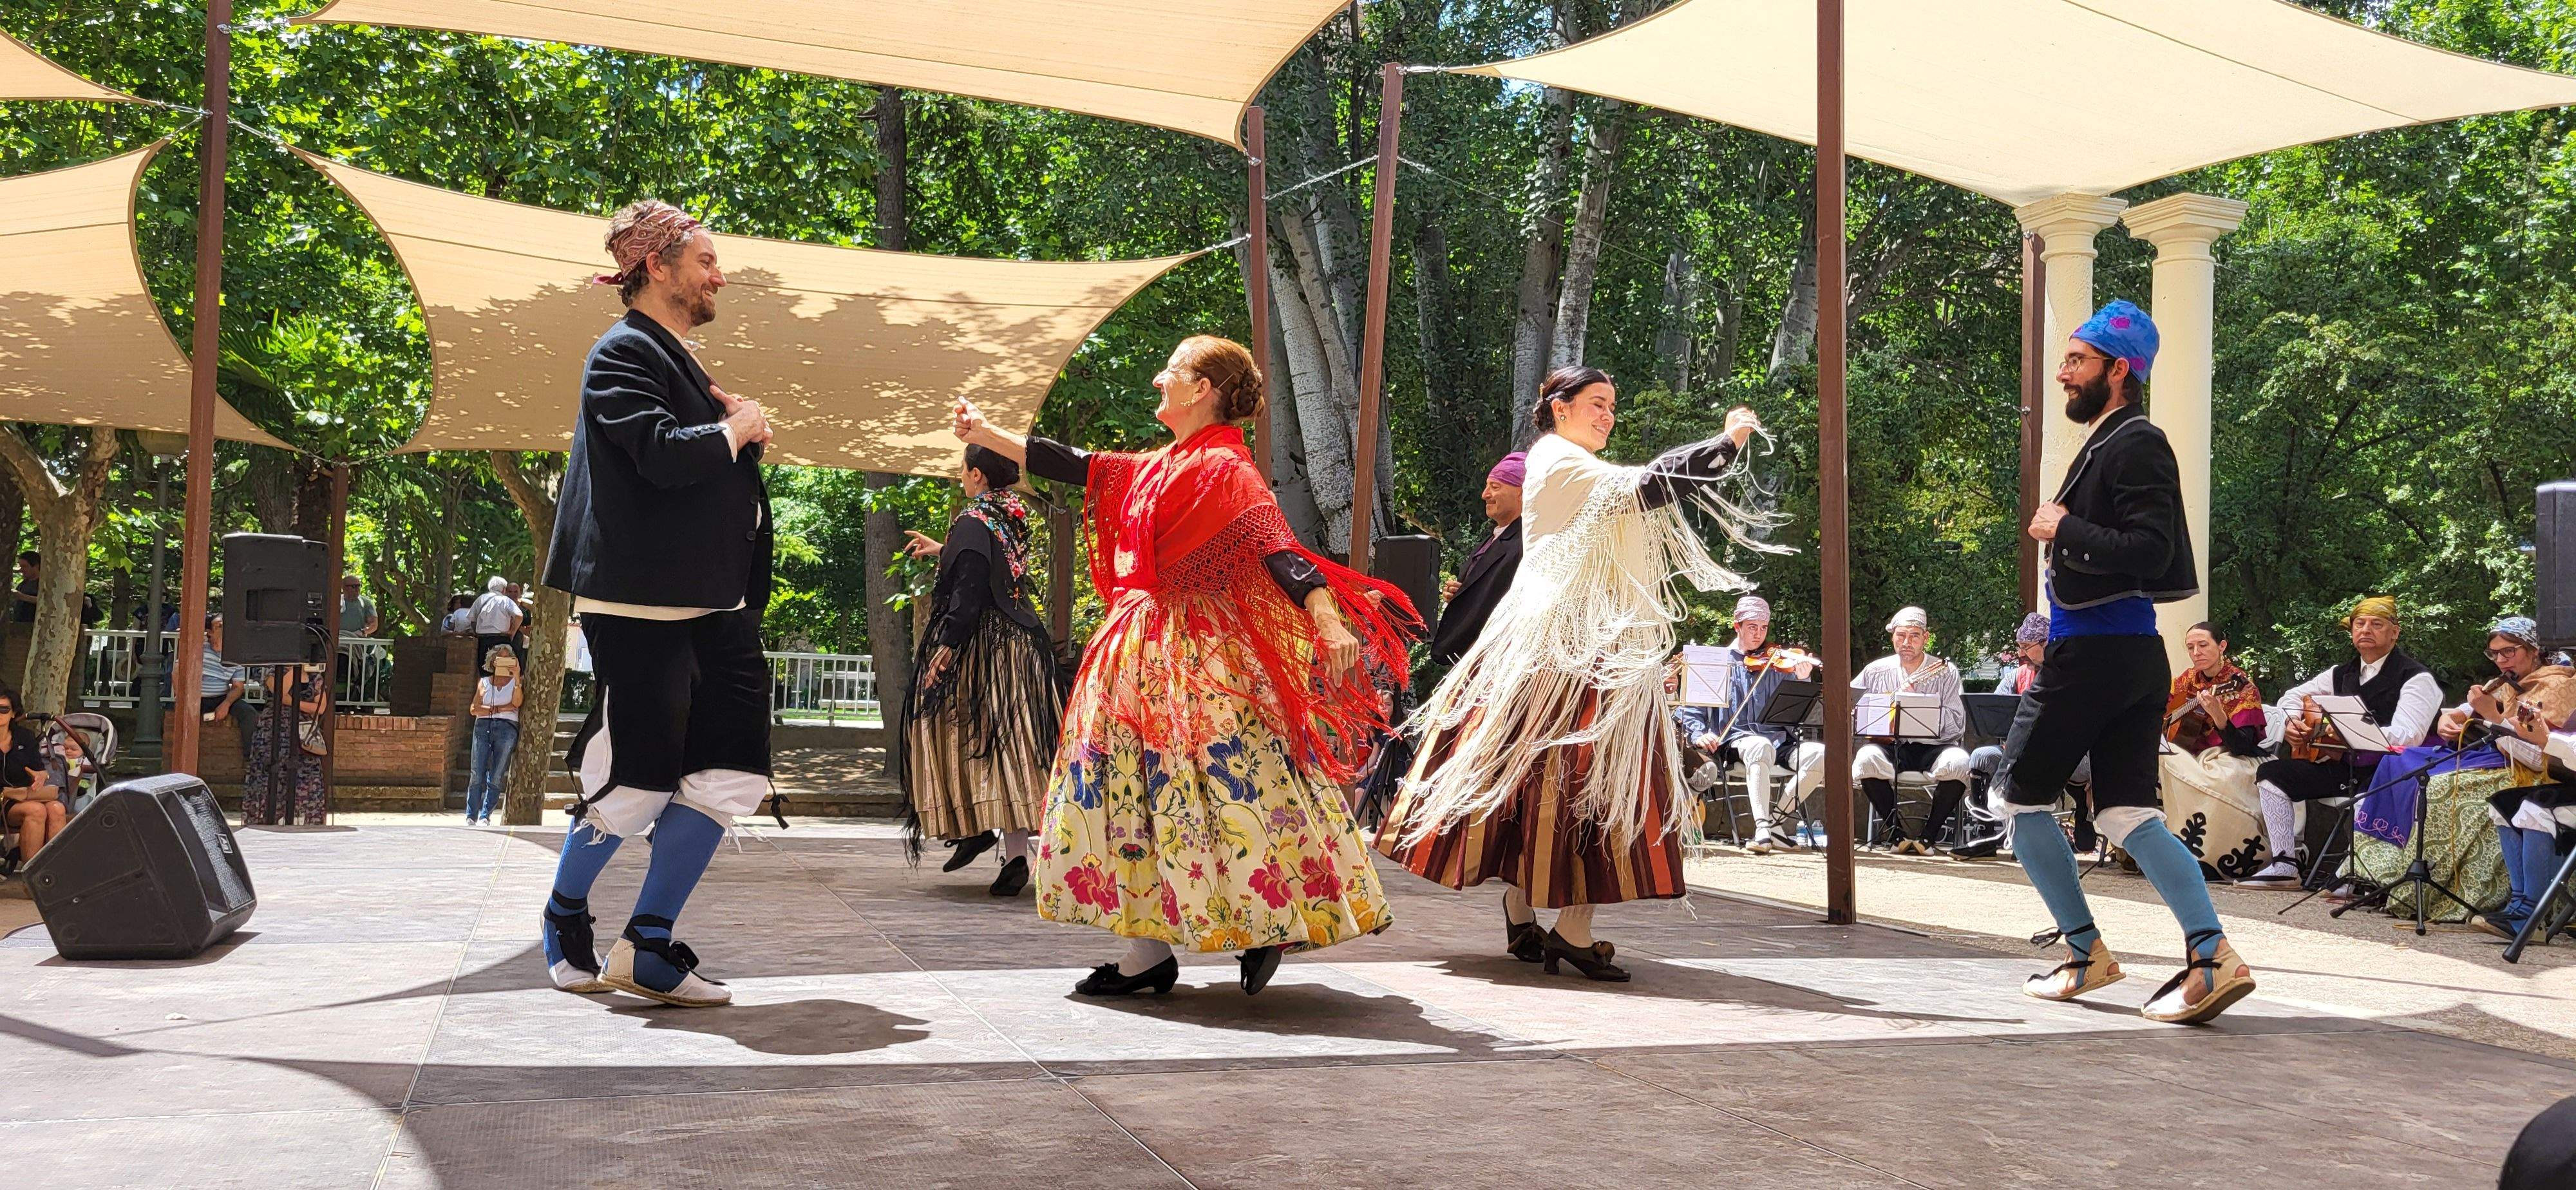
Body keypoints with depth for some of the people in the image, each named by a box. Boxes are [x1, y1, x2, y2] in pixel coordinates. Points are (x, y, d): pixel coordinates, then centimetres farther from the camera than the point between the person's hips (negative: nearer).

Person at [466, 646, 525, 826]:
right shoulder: (484, 682, 18)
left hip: (507, 728, -1)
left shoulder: (516, 682, 14)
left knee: (496, 777, -5)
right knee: (477, 775, -7)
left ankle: (485, 817, -2)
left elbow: (517, 702, -7)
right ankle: (471, 817, -5)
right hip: (483, 727, 1)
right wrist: (499, 709, -4)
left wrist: (517, 676, -14)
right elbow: (475, 709, 6)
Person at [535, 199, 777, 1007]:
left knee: (731, 775, 1)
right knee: (637, 782, -1)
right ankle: (565, 916, 23)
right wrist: (737, 430, -8)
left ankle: (648, 947, 6)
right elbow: (664, 454, -24)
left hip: (710, 605, 9)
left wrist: (737, 429, 7)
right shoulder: (625, 353, -9)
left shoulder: (677, 360, 21)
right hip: (643, 606, -9)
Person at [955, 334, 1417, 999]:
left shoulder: (1223, 467, -12)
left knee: (1220, 785, -8)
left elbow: (1278, 546, -24)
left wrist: (1329, 623, -37)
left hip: (1202, 659, -9)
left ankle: (1266, 928, 2)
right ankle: (1150, 949, 11)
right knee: (1139, 786, 8)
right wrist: (986, 434, 29)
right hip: (1149, 655, 9)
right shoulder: (1162, 468, 15)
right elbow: (1073, 466, 24)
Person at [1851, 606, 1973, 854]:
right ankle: (1896, 833, -15)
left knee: (1958, 762, -32)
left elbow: (1957, 724, -7)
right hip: (1889, 744, 1)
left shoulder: (1946, 673, 3)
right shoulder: (1876, 671, 9)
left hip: (1932, 746, -1)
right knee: (1867, 758, -32)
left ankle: (1929, 834, -12)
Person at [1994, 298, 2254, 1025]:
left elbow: (2149, 551, -24)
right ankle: (2213, 955, -8)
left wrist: (2063, 530, -15)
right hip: (2129, 655, 10)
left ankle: (2086, 953, 7)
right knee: (2127, 813, 3)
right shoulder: (2107, 443, 19)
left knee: (2023, 795, 3)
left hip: (2095, 652, -10)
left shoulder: (2134, 446, -12)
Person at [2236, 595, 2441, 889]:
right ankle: (2285, 867, -3)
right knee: (2271, 772, -2)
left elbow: (2408, 736, -22)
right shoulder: (2342, 674, 14)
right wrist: (2290, 722, 4)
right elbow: (2293, 697, 26)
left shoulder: (2415, 677, -8)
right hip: (2342, 767, 8)